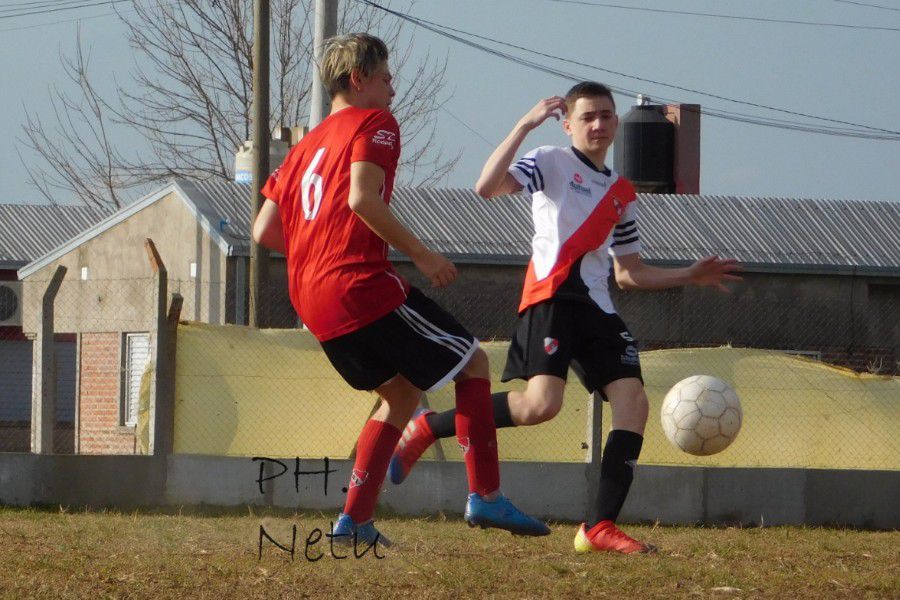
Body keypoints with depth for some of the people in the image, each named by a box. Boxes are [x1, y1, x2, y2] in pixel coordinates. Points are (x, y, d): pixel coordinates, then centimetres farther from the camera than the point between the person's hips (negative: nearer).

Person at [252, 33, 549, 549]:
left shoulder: (306, 145, 24)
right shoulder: (374, 124, 0)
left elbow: (264, 231, 17)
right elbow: (362, 198, -18)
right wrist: (422, 255, -13)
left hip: (312, 303, 8)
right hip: (362, 286, -8)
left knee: (402, 392, 22)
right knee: (472, 363, 3)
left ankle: (355, 520, 12)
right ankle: (486, 497, -4)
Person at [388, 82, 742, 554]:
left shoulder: (621, 194, 26)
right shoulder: (551, 162, 7)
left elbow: (630, 274, 31)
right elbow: (487, 187, -12)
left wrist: (689, 277, 23)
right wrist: (526, 125, -14)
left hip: (598, 308, 7)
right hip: (553, 296, -7)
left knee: (633, 402, -10)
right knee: (541, 403, -25)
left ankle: (599, 527, -10)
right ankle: (428, 427, -6)